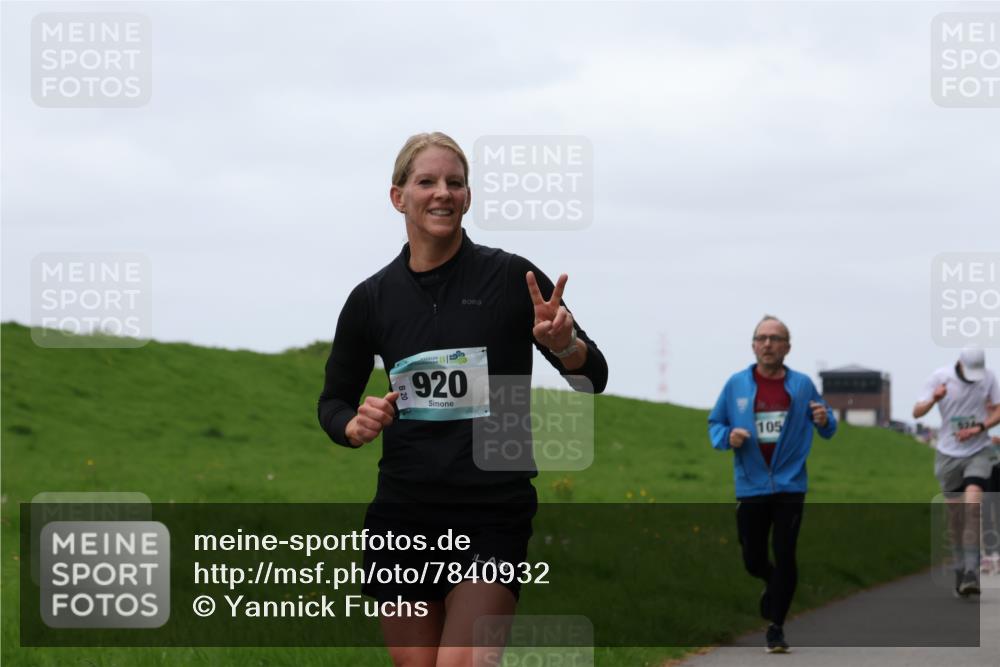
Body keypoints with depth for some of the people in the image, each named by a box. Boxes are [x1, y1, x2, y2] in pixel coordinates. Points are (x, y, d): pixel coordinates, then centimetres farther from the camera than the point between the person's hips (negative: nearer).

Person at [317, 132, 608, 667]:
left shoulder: (511, 277, -2)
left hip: (494, 516, -3)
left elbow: (591, 380, 2)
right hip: (402, 517, 3)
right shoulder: (371, 298, 6)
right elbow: (334, 399, 18)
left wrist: (564, 344, -20)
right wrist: (355, 426, -5)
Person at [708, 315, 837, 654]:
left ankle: (776, 626, 5)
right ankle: (774, 583, 40)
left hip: (789, 486, -1)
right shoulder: (736, 384, 2)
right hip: (751, 486, 1)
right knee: (753, 561, 6)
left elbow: (828, 430, 9)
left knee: (785, 557, -6)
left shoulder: (802, 385, 2)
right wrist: (728, 436, -12)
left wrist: (824, 420, -15)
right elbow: (715, 424, 10)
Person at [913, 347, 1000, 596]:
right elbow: (917, 412, -10)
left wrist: (979, 428, -16)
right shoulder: (939, 377, -10)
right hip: (949, 454, 1)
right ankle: (960, 569, 23)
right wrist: (934, 399, -31)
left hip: (978, 452, -1)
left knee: (972, 504, -21)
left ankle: (971, 571, -22)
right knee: (955, 515, 6)